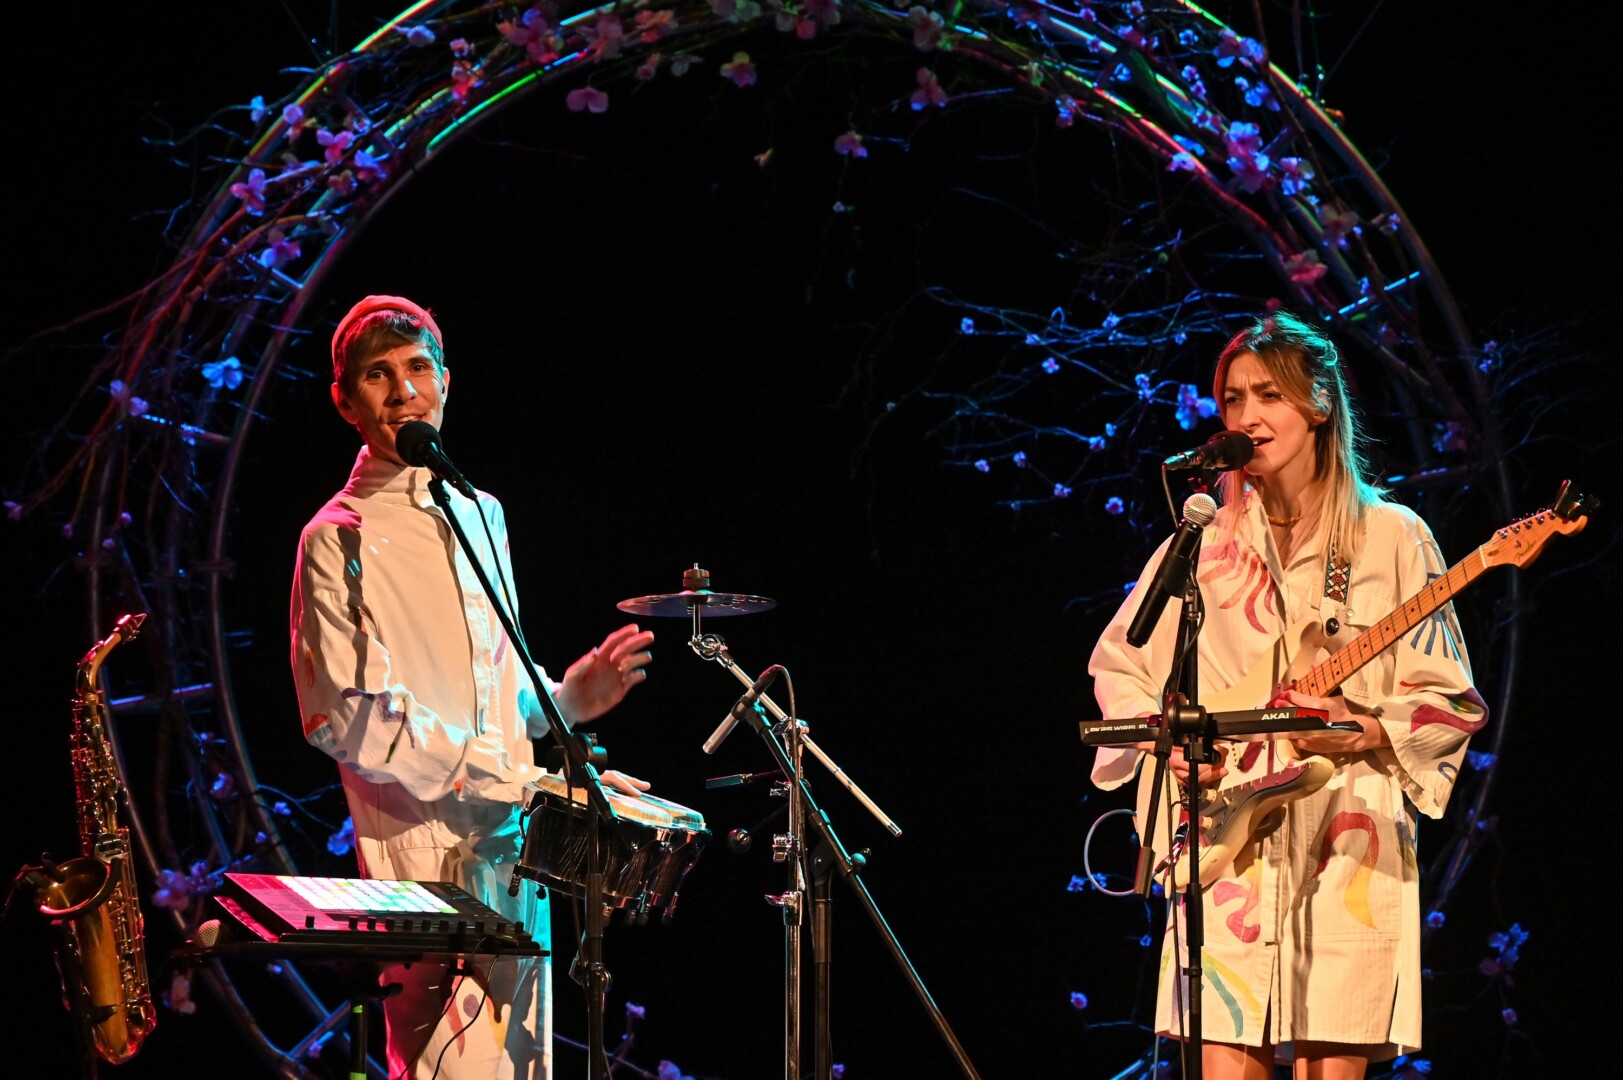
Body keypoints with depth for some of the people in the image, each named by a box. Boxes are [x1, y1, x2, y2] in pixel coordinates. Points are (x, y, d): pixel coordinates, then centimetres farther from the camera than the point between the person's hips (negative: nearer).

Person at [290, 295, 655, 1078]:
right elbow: (347, 717, -14)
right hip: (425, 846, -7)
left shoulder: (480, 516, 18)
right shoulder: (339, 539, -5)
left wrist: (569, 697, 1)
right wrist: (522, 780, -17)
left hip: (513, 839, 7)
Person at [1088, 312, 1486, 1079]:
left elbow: (1452, 701, 4)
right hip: (1229, 845, 2)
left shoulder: (1390, 538, 4)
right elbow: (1116, 663, 20)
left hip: (1348, 841, -2)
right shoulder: (1207, 545, 11)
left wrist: (1369, 733, -13)